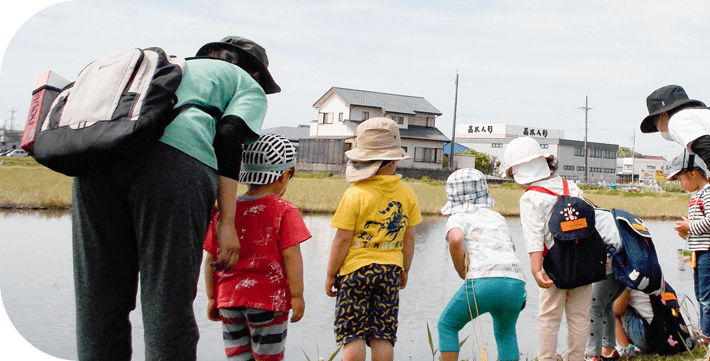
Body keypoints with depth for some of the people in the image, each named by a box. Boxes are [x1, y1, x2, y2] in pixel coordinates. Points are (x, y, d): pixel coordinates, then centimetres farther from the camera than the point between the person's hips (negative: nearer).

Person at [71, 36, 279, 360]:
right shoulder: (248, 86, 25)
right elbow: (228, 138, 4)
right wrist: (227, 222, 1)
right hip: (174, 157, -5)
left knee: (98, 299, 8)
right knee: (169, 303, -3)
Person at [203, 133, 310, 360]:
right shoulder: (284, 211, -9)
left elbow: (210, 259, 7)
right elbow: (291, 256, -12)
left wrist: (212, 298, 15)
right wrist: (297, 296, -6)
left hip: (228, 300, 4)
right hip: (268, 299, -4)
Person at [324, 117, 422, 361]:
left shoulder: (354, 195, -13)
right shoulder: (406, 194, 1)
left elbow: (342, 240, -11)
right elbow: (409, 238, 8)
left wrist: (330, 275, 0)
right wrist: (405, 271, 21)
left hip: (356, 270, -4)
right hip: (390, 271, 4)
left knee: (353, 336, 2)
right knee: (383, 336, 7)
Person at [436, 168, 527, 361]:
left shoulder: (458, 218, 11)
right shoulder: (497, 217, 27)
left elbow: (455, 239, -13)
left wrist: (461, 271, 0)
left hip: (483, 282, -5)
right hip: (516, 283, 5)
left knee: (447, 325, 18)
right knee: (505, 333, 30)